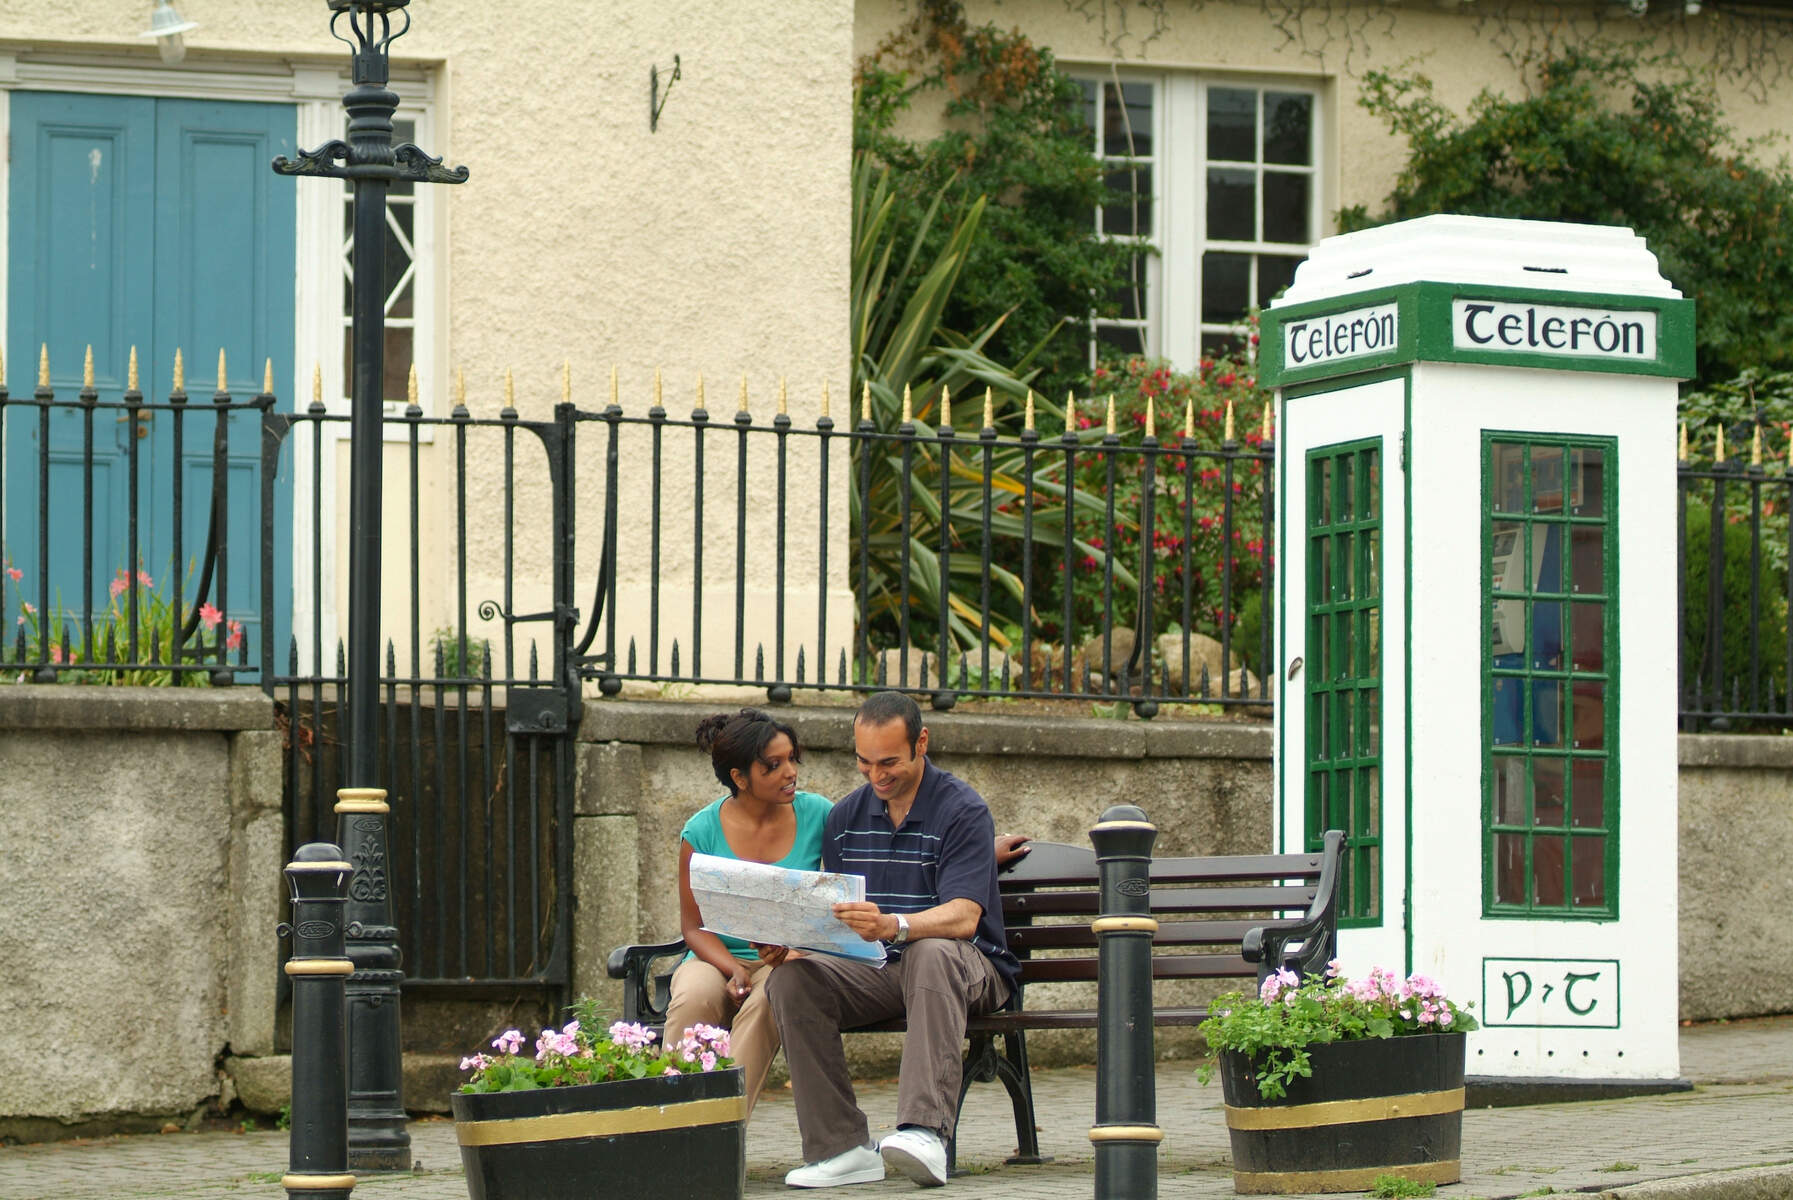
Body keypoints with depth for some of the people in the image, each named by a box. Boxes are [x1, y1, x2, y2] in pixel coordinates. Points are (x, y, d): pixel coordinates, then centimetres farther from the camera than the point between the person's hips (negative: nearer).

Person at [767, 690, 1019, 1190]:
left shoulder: (963, 810, -9)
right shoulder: (845, 816, 11)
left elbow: (963, 918, -22)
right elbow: (832, 912, 11)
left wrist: (892, 926, -42)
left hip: (969, 966, -5)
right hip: (874, 967, 5)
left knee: (931, 952, -40)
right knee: (791, 979, -23)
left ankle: (925, 1130, -50)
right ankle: (841, 1147, -26)